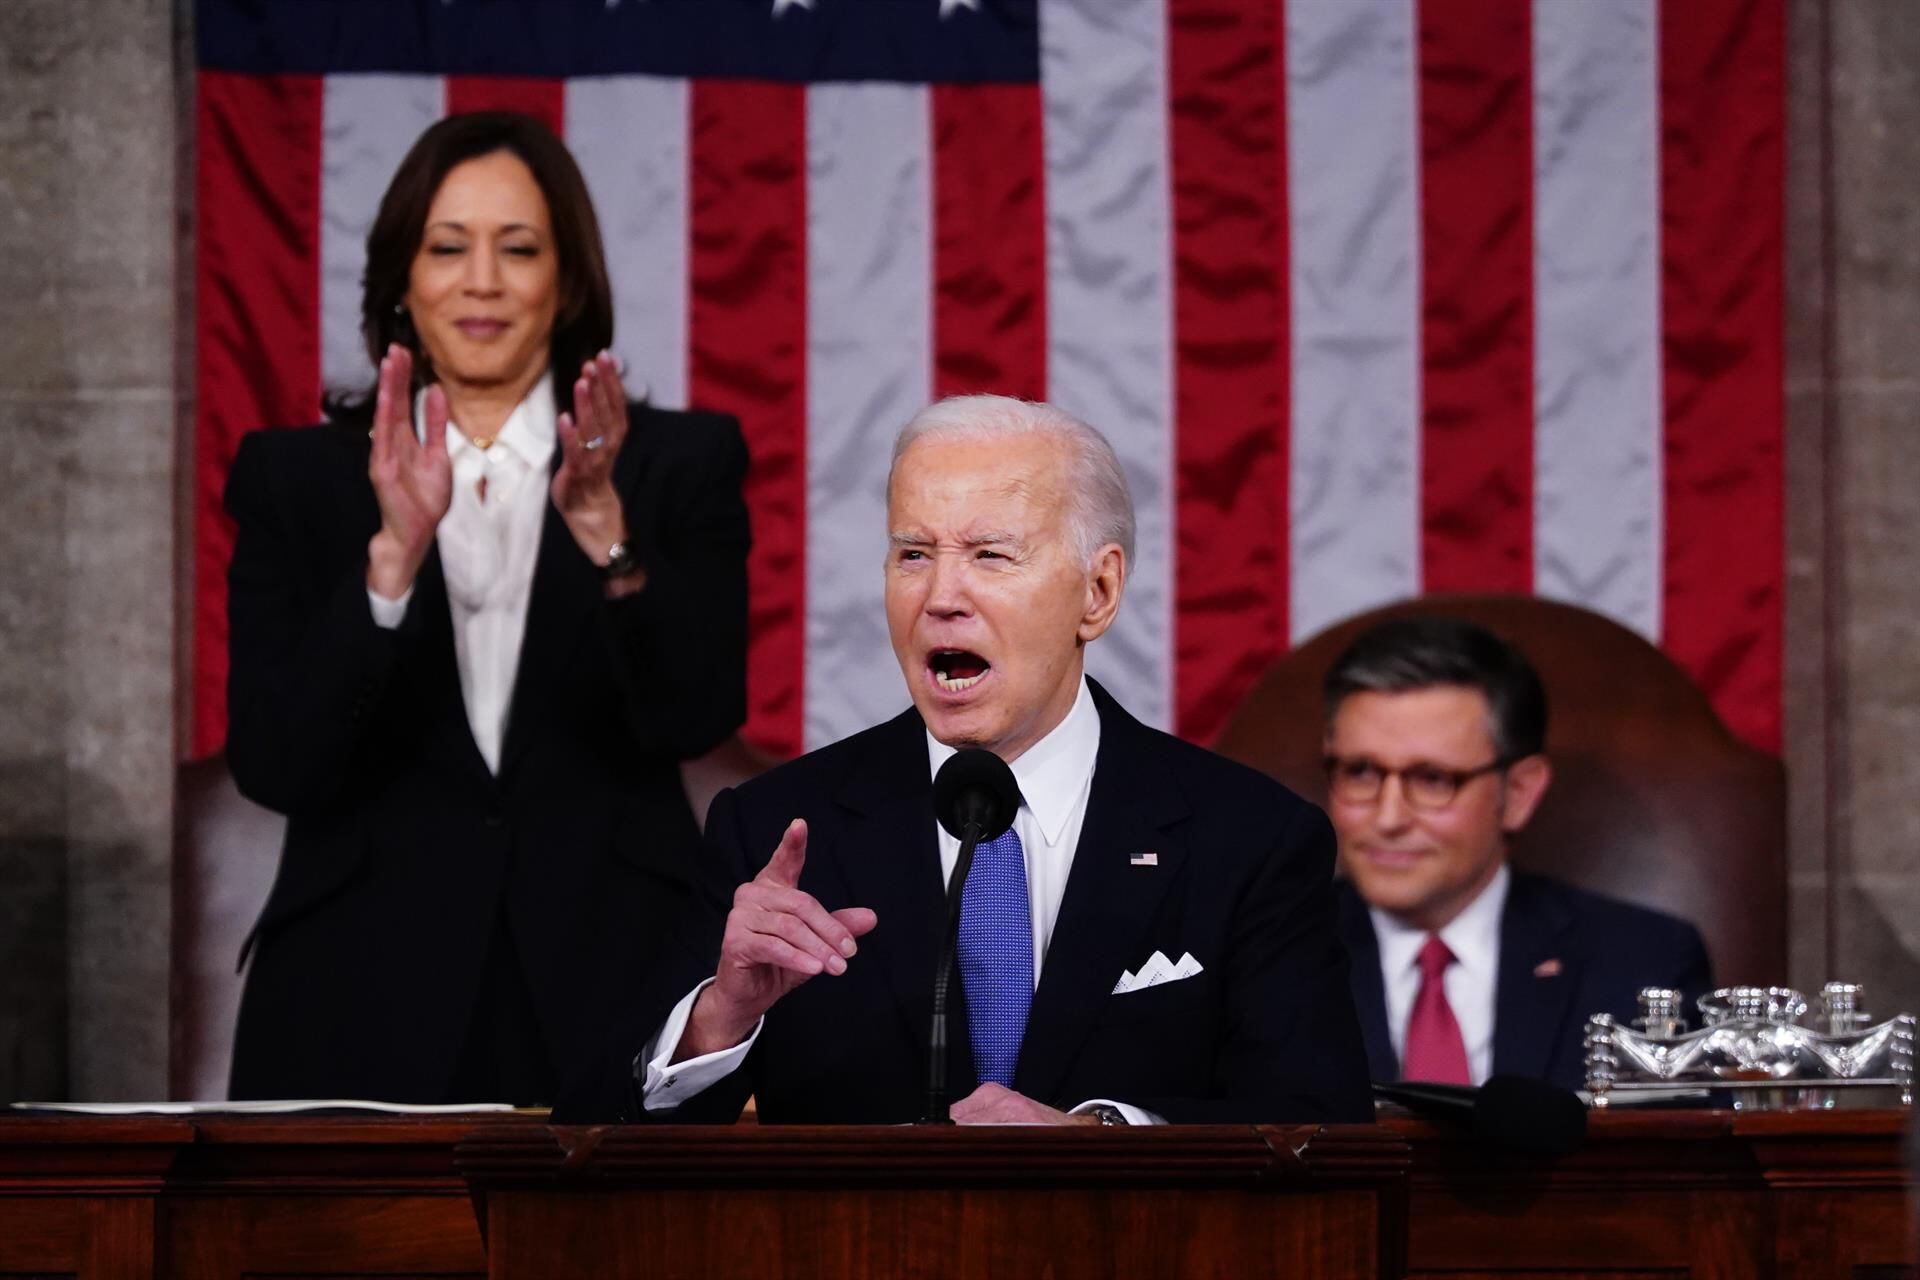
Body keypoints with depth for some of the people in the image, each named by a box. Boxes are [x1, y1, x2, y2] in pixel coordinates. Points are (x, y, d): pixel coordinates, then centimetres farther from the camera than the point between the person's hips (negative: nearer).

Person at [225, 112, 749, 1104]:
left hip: (610, 991, 0)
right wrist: (395, 552, -19)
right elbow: (272, 764, -6)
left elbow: (698, 716, -8)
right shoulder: (297, 480, 5)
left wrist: (604, 532, -23)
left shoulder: (679, 464, 5)